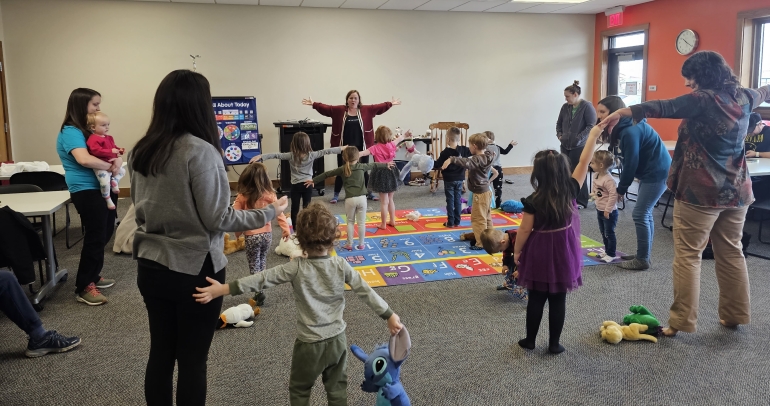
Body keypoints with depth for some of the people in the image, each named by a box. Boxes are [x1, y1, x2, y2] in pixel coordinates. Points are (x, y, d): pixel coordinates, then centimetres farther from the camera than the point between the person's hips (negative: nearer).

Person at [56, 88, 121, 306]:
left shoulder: (89, 130, 15)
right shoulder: (70, 132, -15)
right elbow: (84, 160, -32)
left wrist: (118, 160, -10)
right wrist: (111, 166, -19)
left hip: (103, 188, 9)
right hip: (87, 191, -9)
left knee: (104, 234, 16)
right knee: (95, 237, -6)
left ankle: (92, 276, 30)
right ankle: (83, 287, 4)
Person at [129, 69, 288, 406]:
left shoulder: (140, 151, 2)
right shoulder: (201, 151, -19)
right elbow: (217, 219, -16)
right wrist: (268, 213, -6)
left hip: (151, 266, 7)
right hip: (194, 270, -6)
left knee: (160, 354, 17)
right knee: (192, 360, 8)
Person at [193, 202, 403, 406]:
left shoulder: (296, 268, -16)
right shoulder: (341, 265, -9)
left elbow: (262, 279, -21)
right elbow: (365, 291, -6)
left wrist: (222, 289, -23)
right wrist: (390, 316, 1)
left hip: (309, 344, -3)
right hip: (337, 340, 3)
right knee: (337, 389, 19)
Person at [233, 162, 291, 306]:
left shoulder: (242, 197, -11)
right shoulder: (270, 195, -6)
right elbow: (279, 212, -7)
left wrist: (237, 232, 5)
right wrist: (285, 228, -1)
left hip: (251, 236, -3)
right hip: (267, 234, 3)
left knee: (254, 264, 7)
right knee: (262, 261, 20)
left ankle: (259, 291, -4)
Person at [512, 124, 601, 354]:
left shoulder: (533, 201, -18)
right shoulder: (571, 191, -11)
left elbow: (525, 230, -12)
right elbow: (584, 162, -3)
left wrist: (517, 251, 3)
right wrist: (593, 135, 7)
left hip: (539, 253, -2)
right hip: (563, 253, 2)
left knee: (536, 299, 11)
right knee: (558, 301, 11)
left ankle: (530, 340, 24)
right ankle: (554, 344, 20)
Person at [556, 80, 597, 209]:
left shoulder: (587, 106, -10)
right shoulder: (565, 107, 9)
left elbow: (591, 126, -14)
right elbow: (559, 123, 20)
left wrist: (579, 138, -19)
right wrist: (559, 135, 4)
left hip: (579, 147, -6)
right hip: (565, 145, 6)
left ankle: (581, 201, 8)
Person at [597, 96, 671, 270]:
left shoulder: (630, 131, -23)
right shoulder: (625, 127, 7)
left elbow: (631, 162, -19)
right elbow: (630, 160, 9)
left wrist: (621, 189, -10)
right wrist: (622, 187, 5)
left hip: (657, 172, -10)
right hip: (650, 171, 10)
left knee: (640, 214, -7)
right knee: (645, 213, 13)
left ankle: (643, 260, 1)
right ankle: (643, 255, 21)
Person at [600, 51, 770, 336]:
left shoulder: (702, 99, -14)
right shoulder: (743, 97, 9)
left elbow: (662, 107, -25)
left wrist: (621, 113, -26)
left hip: (701, 191, -8)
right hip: (736, 190, 8)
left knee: (687, 255, -3)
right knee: (731, 252, 16)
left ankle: (681, 321, -1)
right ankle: (735, 314, 25)